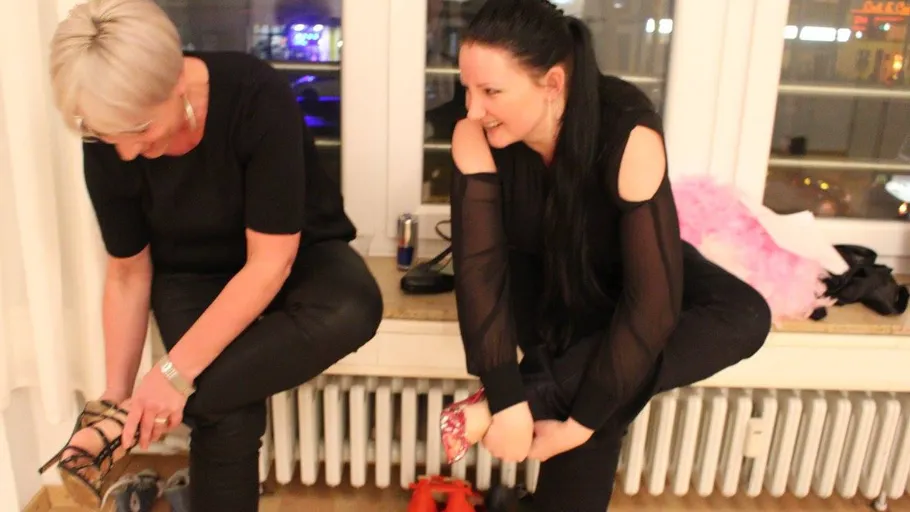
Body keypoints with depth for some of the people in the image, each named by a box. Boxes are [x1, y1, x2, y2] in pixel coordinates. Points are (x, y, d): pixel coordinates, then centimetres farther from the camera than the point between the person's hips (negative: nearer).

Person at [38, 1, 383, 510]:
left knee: (352, 306, -36)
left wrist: (176, 371, -30)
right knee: (230, 414, -26)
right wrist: (118, 395, -6)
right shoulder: (108, 146, -19)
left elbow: (270, 261, -28)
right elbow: (128, 274, -5)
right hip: (191, 271, 1)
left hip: (293, 253, 0)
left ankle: (126, 430, -26)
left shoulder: (258, 97, -30)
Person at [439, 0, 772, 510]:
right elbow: (480, 265, -29)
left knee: (744, 318, -29)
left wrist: (583, 419, -36)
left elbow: (653, 298, -36)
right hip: (538, 272, 0)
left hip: (614, 271, 1)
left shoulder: (629, 134, -35)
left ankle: (534, 394, -28)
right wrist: (507, 400, -37)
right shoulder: (475, 136, -26)